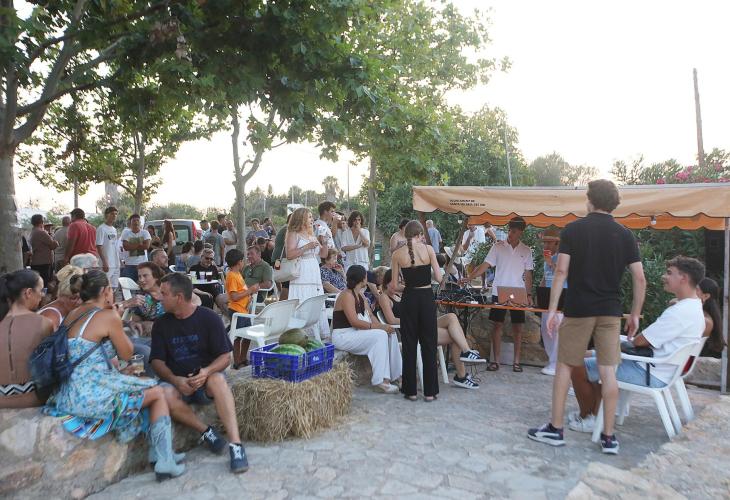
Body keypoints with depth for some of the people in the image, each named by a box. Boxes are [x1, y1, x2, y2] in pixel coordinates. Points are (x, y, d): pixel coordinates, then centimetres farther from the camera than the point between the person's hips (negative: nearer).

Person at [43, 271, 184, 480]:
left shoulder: (72, 316, 12)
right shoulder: (108, 316, -12)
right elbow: (127, 354, 0)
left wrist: (120, 372, 20)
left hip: (68, 396, 9)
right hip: (92, 395, -9)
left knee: (146, 388, 22)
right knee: (158, 392, 7)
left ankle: (157, 453, 24)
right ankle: (164, 461, 5)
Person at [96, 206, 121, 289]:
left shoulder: (114, 229, 16)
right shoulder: (101, 228, -8)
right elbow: (99, 246, -14)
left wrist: (120, 260, 16)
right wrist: (104, 262, -19)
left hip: (116, 265, 8)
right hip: (107, 264, -8)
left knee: (115, 287, 12)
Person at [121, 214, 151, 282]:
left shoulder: (145, 232, 5)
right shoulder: (126, 233, 3)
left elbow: (146, 246, -10)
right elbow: (126, 247, -11)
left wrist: (132, 246, -7)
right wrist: (140, 244, -7)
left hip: (143, 263, 1)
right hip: (129, 264, -1)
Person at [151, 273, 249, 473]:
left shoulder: (209, 318, -5)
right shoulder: (162, 324, 4)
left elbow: (225, 357, -7)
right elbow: (157, 361, 3)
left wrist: (207, 372, -28)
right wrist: (175, 380, -18)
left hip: (206, 380, -3)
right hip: (177, 382, 3)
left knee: (218, 379, -37)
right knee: (165, 394, -32)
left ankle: (235, 444, -40)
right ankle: (206, 432, -14)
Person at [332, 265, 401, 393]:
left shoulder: (360, 295, 14)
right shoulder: (347, 295, -16)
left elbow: (370, 315, 10)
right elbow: (354, 321, -24)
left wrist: (382, 326, -9)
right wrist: (379, 327, -24)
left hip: (355, 333, 9)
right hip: (343, 336, -9)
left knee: (390, 334, -4)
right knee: (380, 335, -25)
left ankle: (396, 374, -2)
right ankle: (380, 380, -23)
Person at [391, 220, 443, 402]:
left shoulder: (397, 254, -2)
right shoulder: (428, 249, -4)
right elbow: (438, 278, -4)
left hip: (409, 299, 0)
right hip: (427, 298, 0)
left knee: (409, 345, 11)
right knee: (429, 344, 10)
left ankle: (410, 390, 17)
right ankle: (430, 391, 16)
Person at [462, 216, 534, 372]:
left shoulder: (526, 251, 6)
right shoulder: (498, 247, 0)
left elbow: (528, 274, 9)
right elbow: (486, 265, -6)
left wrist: (529, 294, 4)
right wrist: (470, 277, -19)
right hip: (499, 293, -1)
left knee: (517, 327, 5)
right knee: (497, 326, 2)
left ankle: (516, 361, 15)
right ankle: (495, 361, 11)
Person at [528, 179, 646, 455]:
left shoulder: (572, 230, -4)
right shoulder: (624, 234, 4)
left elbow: (561, 272, -10)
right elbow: (640, 279, 2)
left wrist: (552, 309, -7)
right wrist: (635, 314, 11)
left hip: (578, 309, -2)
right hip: (610, 311, 3)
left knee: (564, 367, 8)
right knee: (608, 372, 7)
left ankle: (555, 429, 15)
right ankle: (608, 436, 13)